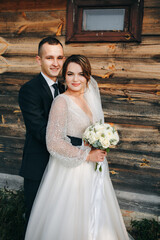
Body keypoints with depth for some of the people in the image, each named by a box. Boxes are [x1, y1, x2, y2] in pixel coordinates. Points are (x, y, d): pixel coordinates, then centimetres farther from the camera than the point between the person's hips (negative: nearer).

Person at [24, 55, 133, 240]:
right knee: (69, 215, 10)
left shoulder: (91, 91, 0)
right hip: (71, 168, -7)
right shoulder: (62, 102, -19)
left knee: (94, 214, 22)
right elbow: (54, 142, -23)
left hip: (92, 167, 7)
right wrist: (87, 155, -18)